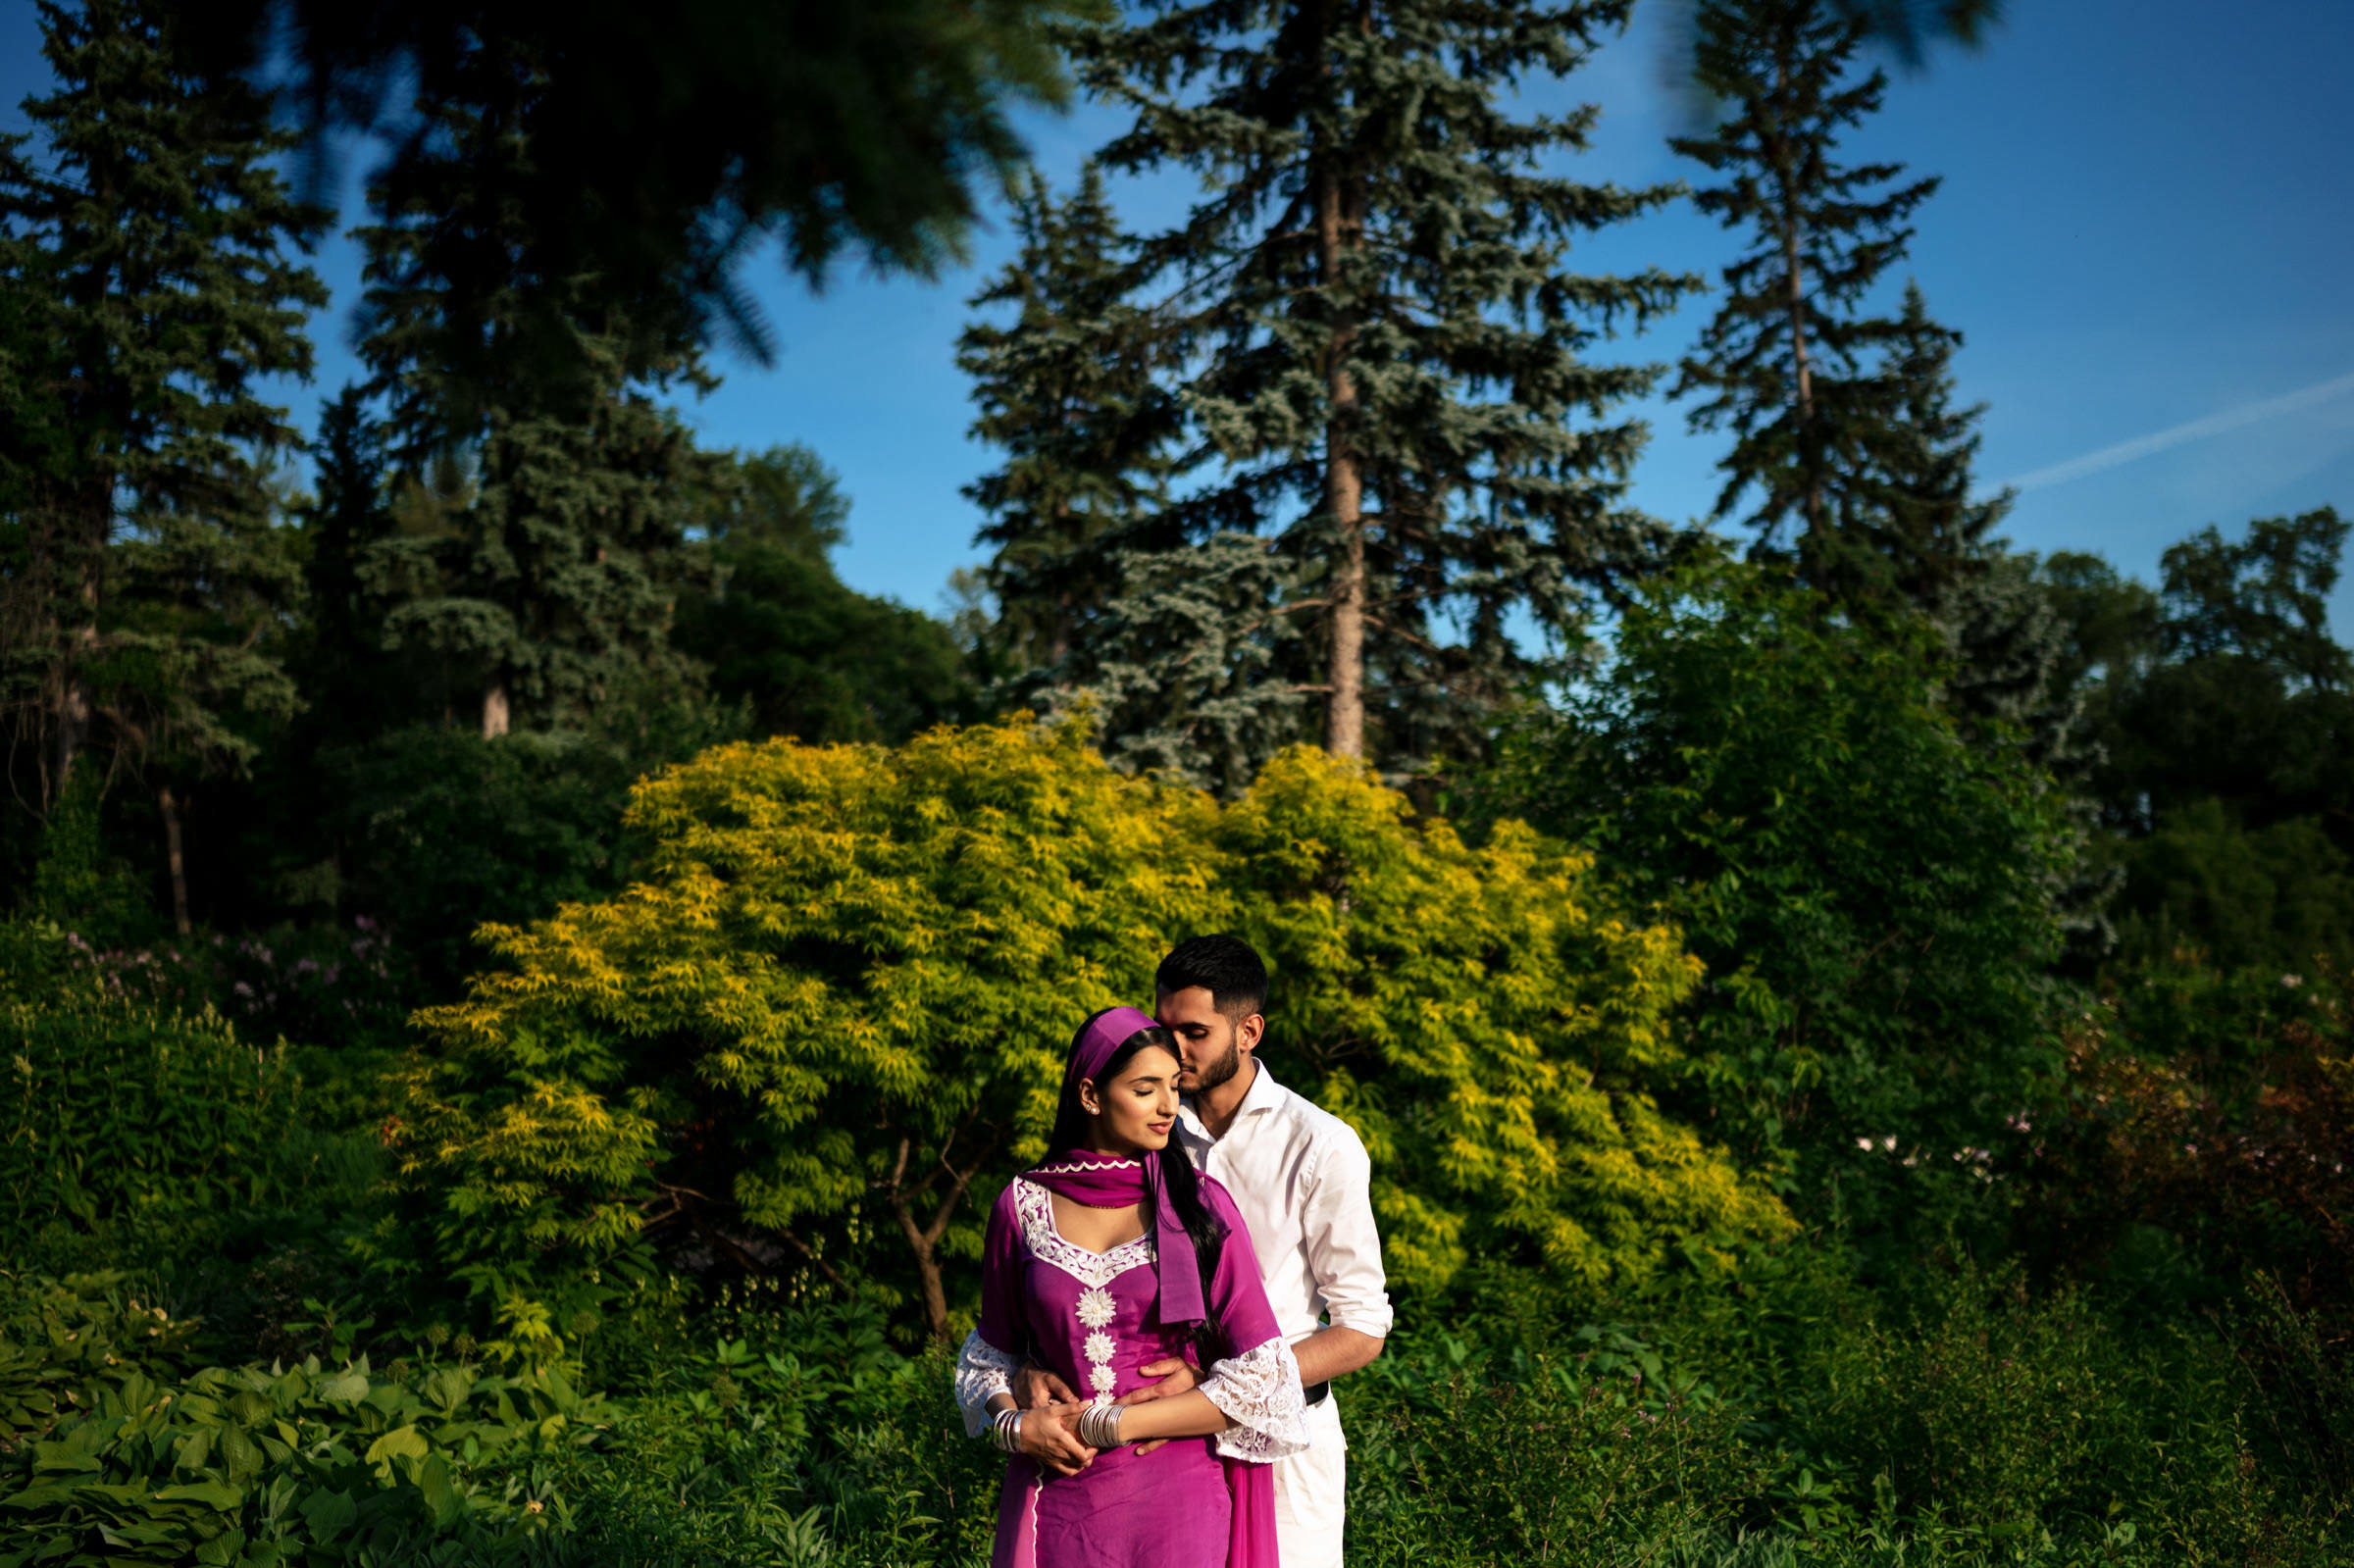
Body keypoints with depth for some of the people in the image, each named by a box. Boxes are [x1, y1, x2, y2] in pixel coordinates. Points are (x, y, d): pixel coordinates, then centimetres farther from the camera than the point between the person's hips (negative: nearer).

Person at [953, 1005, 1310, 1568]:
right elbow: (992, 1353, 13)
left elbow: (1261, 1381, -9)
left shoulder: (1203, 1206, -5)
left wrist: (1107, 1425, -12)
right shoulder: (1022, 1205, 0)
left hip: (1175, 1499, -1)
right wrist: (1013, 1424, -8)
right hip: (1055, 1497, 1)